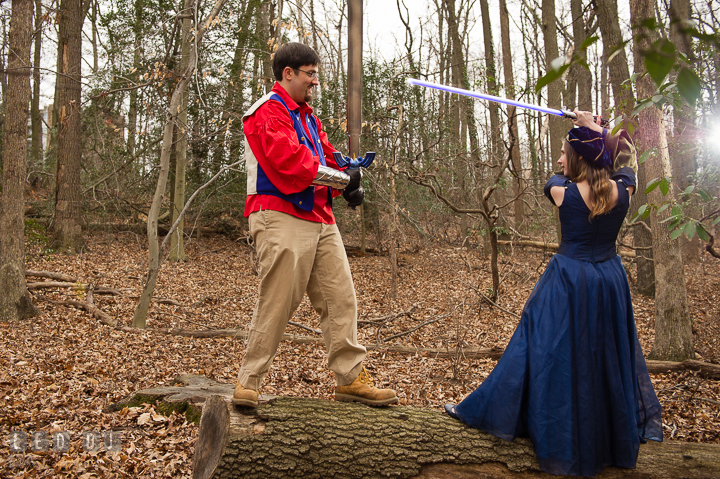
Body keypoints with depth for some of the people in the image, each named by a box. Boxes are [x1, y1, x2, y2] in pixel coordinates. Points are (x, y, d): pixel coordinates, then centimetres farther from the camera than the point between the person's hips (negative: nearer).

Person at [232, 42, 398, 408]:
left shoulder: (308, 117, 26)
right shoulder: (268, 112, -4)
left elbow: (326, 158, 20)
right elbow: (288, 161, -18)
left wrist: (349, 184, -1)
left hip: (319, 219, 9)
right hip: (282, 219, -9)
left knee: (341, 298, 5)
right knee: (276, 304, -8)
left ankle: (351, 378, 12)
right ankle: (247, 383, 6)